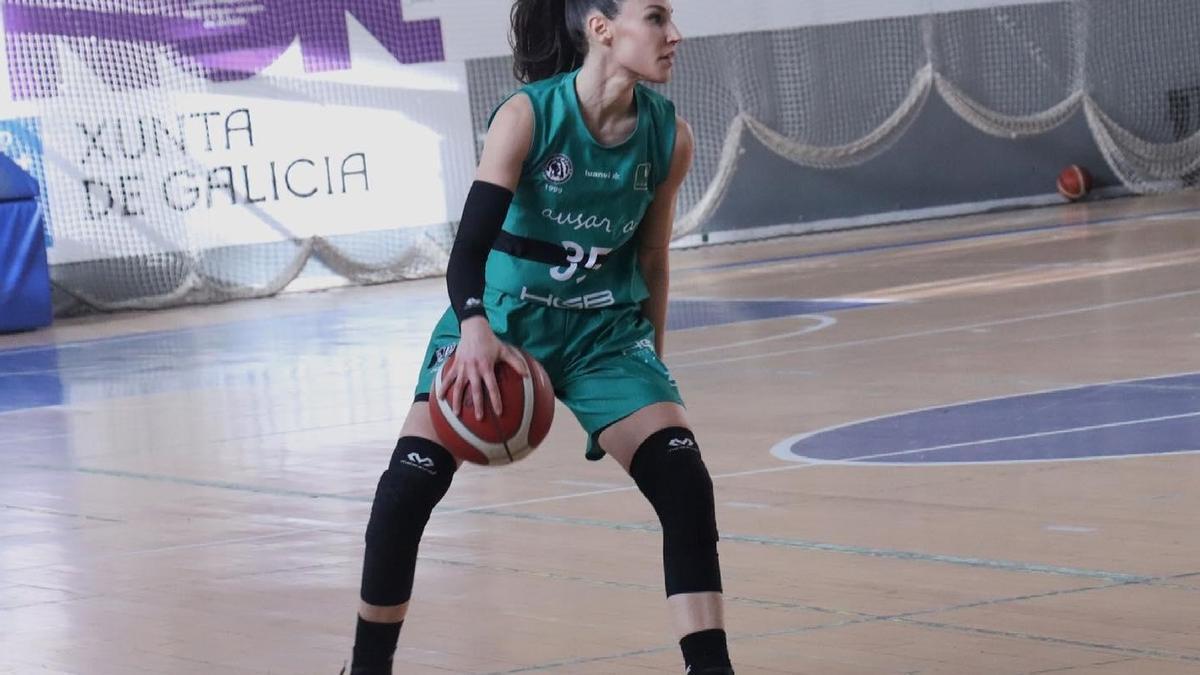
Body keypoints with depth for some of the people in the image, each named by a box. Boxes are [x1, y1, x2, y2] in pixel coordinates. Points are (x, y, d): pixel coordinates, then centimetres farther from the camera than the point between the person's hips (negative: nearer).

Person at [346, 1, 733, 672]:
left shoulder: (669, 135, -9)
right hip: (500, 318, -3)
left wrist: (653, 367, 12)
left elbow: (651, 260, 5)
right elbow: (471, 243, -26)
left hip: (605, 330, 3)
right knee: (408, 486, -12)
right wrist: (475, 328, -45)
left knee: (685, 486, -15)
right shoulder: (528, 115, -20)